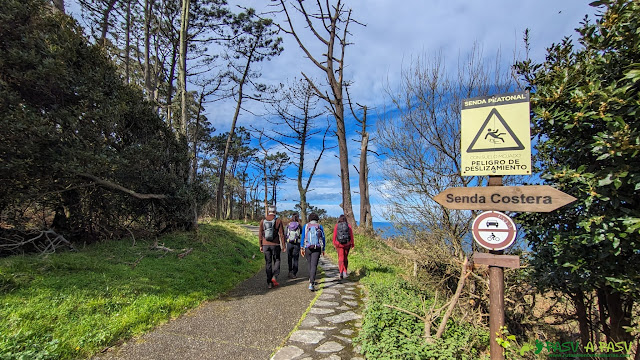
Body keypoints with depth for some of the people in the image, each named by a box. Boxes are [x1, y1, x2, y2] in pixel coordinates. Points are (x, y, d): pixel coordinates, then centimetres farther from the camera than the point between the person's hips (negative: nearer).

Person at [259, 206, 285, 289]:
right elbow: (281, 234, -7)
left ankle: (269, 283, 10)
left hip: (266, 245, 3)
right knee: (276, 261, 16)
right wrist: (283, 245, -1)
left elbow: (260, 234, 4)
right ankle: (274, 277, 0)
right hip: (275, 245, -2)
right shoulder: (278, 220, -6)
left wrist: (261, 245, 11)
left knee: (268, 263, 10)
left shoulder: (263, 221, 2)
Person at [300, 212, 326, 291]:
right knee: (314, 265, -7)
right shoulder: (320, 227, 6)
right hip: (317, 249, -2)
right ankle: (311, 284, -21)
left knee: (310, 264, 21)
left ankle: (312, 281, 35)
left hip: (307, 248, 2)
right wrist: (323, 249, 15)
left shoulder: (305, 226, 6)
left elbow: (303, 237, -2)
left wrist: (301, 248, -4)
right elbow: (323, 239, 7)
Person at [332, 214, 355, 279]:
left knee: (341, 258, 2)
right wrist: (352, 244, 6)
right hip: (347, 244, 1)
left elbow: (334, 235, 1)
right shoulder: (348, 225, -2)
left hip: (339, 244, -1)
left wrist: (334, 243, 12)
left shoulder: (337, 226, -2)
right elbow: (351, 235, -2)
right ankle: (345, 271, 27)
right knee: (345, 258, 18)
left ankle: (341, 272, -12)